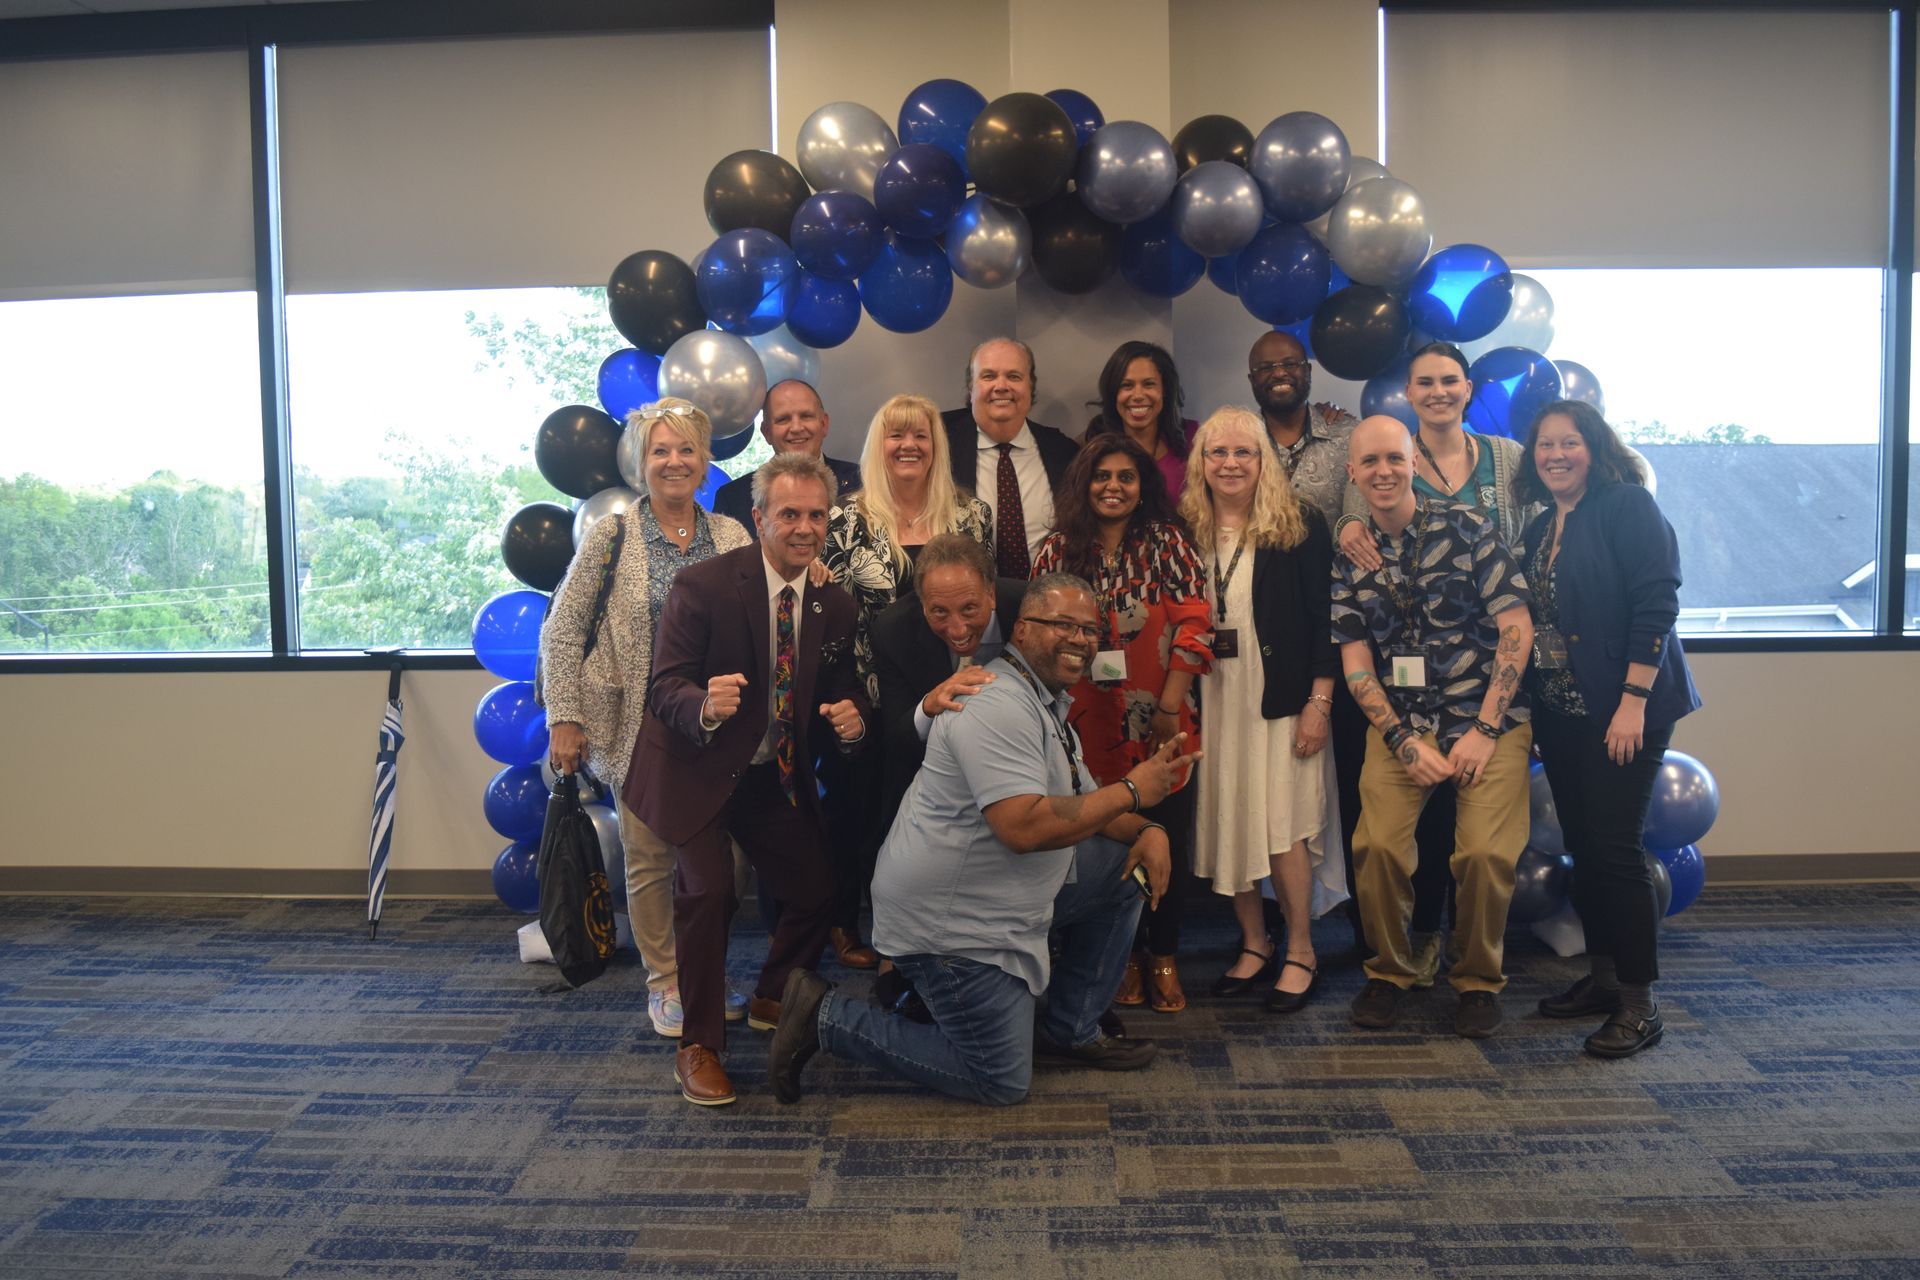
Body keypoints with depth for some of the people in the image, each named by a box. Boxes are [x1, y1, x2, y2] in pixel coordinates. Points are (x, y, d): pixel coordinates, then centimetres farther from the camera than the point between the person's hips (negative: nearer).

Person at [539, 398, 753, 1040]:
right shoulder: (611, 536, -3)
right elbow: (561, 631, -3)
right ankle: (665, 981, 20)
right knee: (649, 856, 4)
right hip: (641, 726, -2)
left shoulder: (732, 537, 6)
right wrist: (564, 719, -8)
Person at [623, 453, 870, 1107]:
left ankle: (771, 1001, 35)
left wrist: (851, 714, -17)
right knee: (708, 892, -21)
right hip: (699, 770, -5)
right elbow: (665, 689, -19)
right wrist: (705, 706, -42)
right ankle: (699, 1047, -2)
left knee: (817, 892, 5)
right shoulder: (702, 585, -17)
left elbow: (842, 684, 8)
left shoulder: (834, 605, -1)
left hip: (777, 777, 5)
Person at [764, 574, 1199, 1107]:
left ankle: (1069, 1030, 19)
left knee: (1127, 867, 8)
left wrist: (1146, 831, -4)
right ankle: (826, 1016, 5)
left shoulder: (1048, 704, 13)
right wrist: (1130, 791, -23)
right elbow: (1024, 827, -33)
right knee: (1002, 1084, -1)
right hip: (946, 920, -10)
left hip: (1004, 898, 10)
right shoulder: (1000, 706, -23)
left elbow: (1082, 806, 16)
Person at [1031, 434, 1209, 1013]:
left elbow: (1192, 627, -5)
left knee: (1167, 836, 4)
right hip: (1090, 723, 1)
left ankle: (1164, 955, 20)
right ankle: (1123, 954, 23)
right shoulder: (1058, 550, 5)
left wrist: (1169, 707, -11)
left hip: (1163, 721, -1)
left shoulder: (1168, 542, 0)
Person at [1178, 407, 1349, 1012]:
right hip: (1210, 697, 4)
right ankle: (1254, 944, 21)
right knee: (1224, 821, 6)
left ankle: (1300, 952, 11)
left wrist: (1319, 701, -11)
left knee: (1283, 824, -5)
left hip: (1279, 695, -3)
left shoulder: (1299, 523, -2)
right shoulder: (1187, 531, 6)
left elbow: (1323, 616, -5)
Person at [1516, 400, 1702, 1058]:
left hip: (1622, 709, -7)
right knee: (1583, 847, 12)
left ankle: (1639, 1005, 3)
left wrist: (1633, 702, -20)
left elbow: (1656, 603, -16)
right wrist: (1530, 708, 11)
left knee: (1615, 848, -7)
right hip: (1560, 711, 7)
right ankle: (1602, 978, 25)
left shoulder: (1628, 506, -9)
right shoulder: (1540, 528, 14)